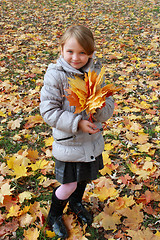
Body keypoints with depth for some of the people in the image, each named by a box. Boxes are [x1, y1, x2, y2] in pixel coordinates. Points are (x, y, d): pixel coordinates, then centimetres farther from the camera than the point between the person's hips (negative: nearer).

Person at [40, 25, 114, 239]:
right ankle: (54, 216, 38)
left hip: (92, 140, 5)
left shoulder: (95, 73, -6)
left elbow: (108, 108, -5)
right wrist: (77, 123, -27)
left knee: (85, 177, 25)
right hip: (68, 142, -4)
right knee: (68, 185, 7)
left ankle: (76, 203, 57)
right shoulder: (55, 75, -18)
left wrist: (97, 109, -27)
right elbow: (48, 111, -20)